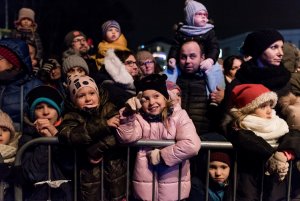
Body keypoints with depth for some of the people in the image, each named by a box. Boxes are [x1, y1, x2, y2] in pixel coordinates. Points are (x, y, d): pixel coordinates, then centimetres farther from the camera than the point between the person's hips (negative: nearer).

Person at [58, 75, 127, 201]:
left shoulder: (109, 109, -3)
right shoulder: (72, 116, -3)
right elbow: (68, 135, -25)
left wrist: (95, 150, -26)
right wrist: (103, 124, -31)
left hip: (114, 165, 0)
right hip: (90, 166, 0)